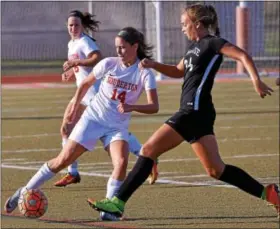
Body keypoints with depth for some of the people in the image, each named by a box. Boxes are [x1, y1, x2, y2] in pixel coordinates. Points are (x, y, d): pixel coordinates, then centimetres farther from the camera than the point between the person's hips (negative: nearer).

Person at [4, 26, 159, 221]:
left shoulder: (145, 73, -12)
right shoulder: (109, 64, -7)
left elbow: (154, 106, -21)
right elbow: (86, 84, 11)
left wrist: (132, 107, -37)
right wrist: (74, 108, 13)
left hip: (117, 126, -1)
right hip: (93, 118, 1)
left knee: (121, 162, -27)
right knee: (63, 160, -2)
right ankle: (25, 192, 11)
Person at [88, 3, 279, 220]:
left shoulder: (212, 43, -6)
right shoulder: (195, 46, 21)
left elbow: (243, 55, -17)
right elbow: (178, 71, 34)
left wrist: (256, 80, -32)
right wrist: (154, 65, 19)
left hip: (194, 112, -10)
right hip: (192, 112, 10)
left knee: (149, 150, -9)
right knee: (216, 170, 8)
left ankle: (118, 202, -9)